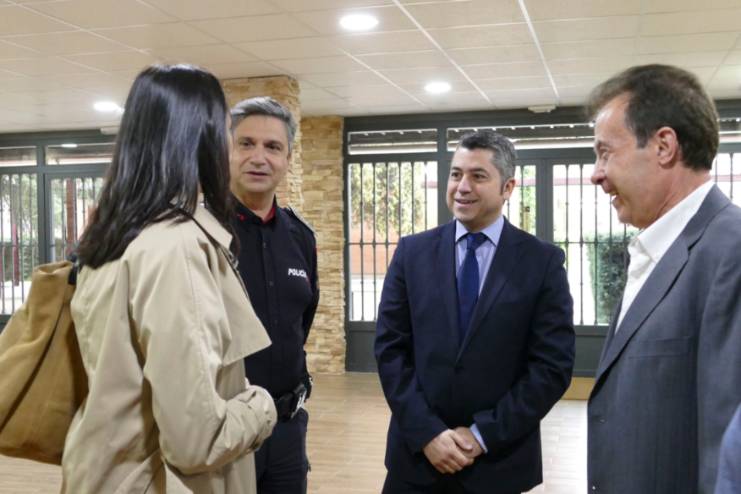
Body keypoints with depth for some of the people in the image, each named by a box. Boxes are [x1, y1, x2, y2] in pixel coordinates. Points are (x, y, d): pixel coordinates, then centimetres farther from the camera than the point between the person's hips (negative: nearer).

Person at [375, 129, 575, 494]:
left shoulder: (543, 262, -4)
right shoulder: (412, 252, 2)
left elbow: (553, 366, -7)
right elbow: (390, 348, -1)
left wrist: (483, 434, -12)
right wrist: (426, 432, -11)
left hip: (500, 460, -1)